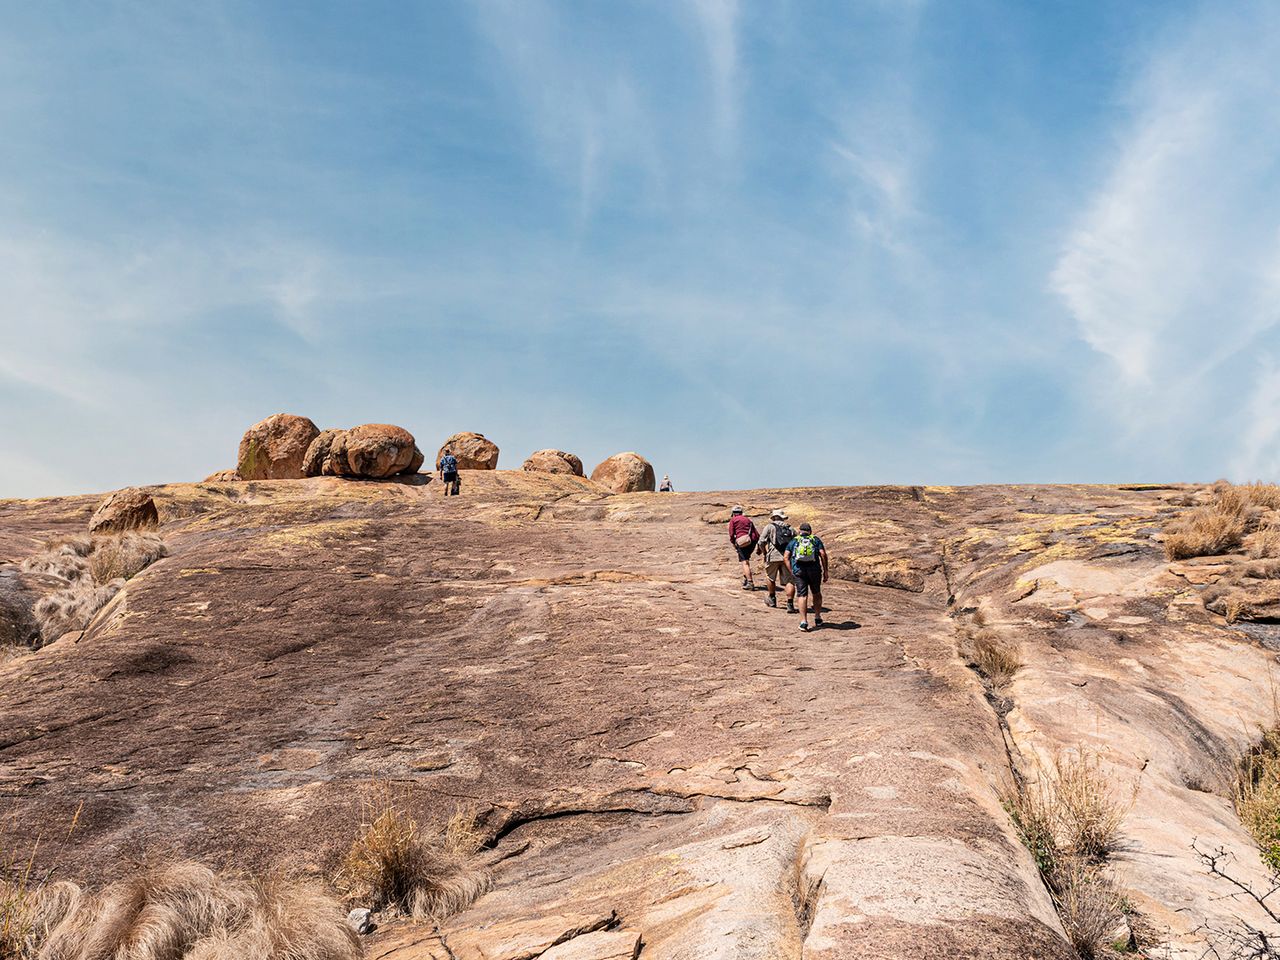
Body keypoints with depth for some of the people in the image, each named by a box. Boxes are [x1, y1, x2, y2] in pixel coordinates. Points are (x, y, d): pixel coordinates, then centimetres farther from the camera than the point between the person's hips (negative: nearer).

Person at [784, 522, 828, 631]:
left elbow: (786, 557, 6)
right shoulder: (816, 540, 15)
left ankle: (803, 621, -8)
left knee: (802, 595, 1)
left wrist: (791, 572, 7)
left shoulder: (793, 542, 17)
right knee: (816, 593, 20)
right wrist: (825, 572, 3)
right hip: (814, 569, 0)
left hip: (799, 570, 0)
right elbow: (823, 554, 1)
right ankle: (817, 618, 25)